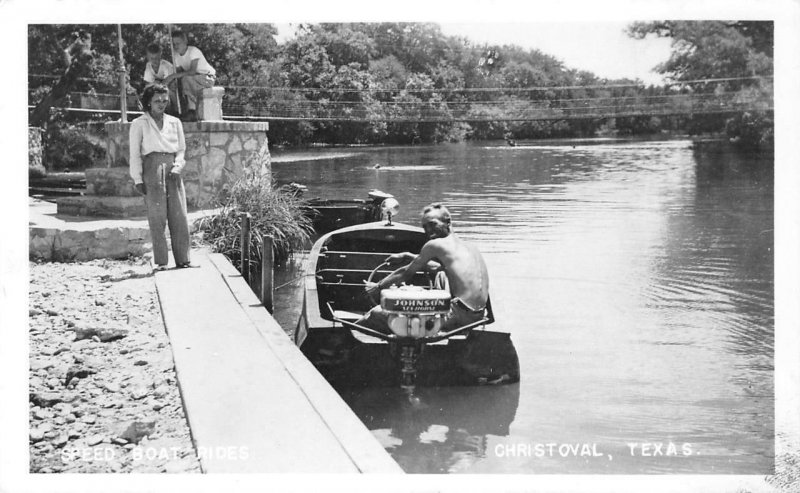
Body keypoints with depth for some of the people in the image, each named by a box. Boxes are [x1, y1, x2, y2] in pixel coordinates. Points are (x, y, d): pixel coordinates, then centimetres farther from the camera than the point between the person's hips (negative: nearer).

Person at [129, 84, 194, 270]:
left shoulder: (175, 122, 18)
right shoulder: (139, 124, 8)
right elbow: (135, 153, 5)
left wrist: (177, 167, -1)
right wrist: (137, 179, -3)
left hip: (172, 171, 3)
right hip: (152, 169, -3)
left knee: (179, 216, -3)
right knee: (157, 217, -6)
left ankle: (183, 259, 2)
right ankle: (161, 261, -3)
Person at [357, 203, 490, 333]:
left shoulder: (435, 244, -2)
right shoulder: (470, 248, 20)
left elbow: (406, 273, 9)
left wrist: (378, 286, 23)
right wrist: (407, 256, 42)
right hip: (477, 315, 8)